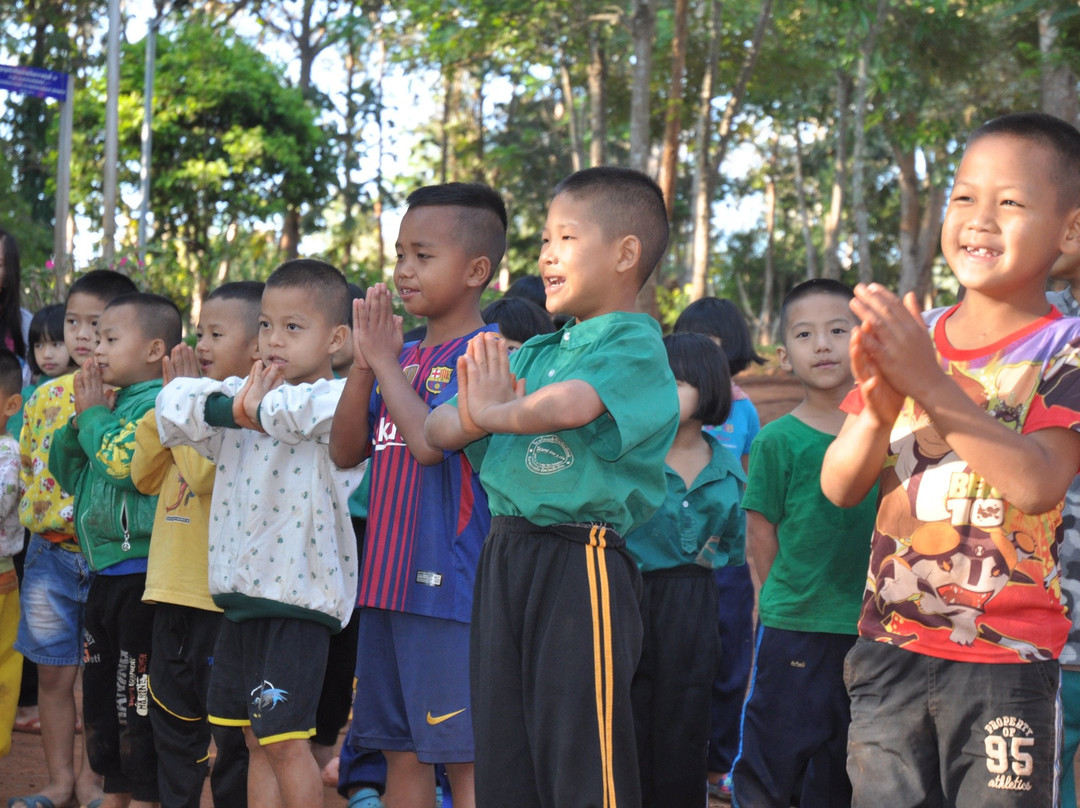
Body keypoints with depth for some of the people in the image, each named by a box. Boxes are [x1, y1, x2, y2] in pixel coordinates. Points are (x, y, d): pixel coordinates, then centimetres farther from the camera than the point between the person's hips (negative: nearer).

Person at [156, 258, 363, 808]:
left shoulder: (340, 400, -9)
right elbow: (171, 405, 1)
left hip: (298, 596, -7)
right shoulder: (241, 393, 12)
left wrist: (261, 408, -17)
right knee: (256, 740, 13)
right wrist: (231, 407, -15)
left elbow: (317, 408, -33)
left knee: (284, 738, -6)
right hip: (239, 592, 7)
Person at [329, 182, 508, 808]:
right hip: (388, 581, 8)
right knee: (401, 751, 14)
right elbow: (347, 451, 10)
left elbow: (431, 440, -22)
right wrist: (364, 364, -2)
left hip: (450, 585, -8)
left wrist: (386, 361, -10)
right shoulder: (404, 354, 14)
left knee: (465, 757, -3)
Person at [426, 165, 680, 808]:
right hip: (506, 556, 8)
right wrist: (470, 418, -7)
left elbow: (567, 405, -26)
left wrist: (495, 413, -9)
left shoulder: (634, 344, -5)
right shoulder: (533, 353, 19)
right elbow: (439, 429, 15)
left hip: (581, 566, -8)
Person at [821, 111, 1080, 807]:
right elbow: (840, 488, 2)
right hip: (890, 650, 4)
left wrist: (931, 384, -26)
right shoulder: (910, 340, 6)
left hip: (1006, 664, -4)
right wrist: (878, 412, -18)